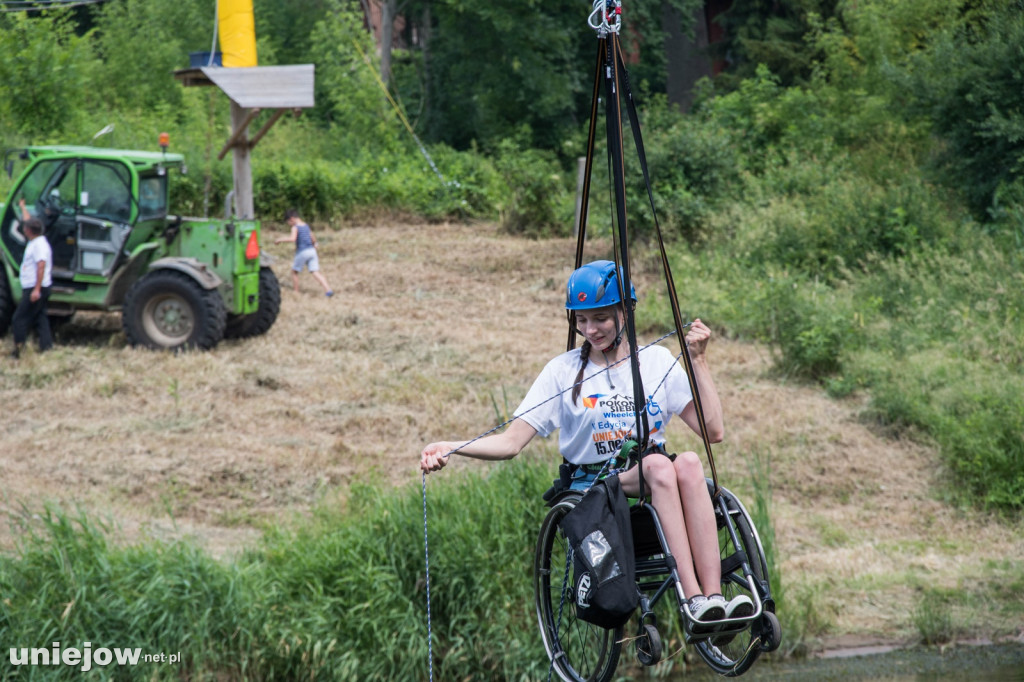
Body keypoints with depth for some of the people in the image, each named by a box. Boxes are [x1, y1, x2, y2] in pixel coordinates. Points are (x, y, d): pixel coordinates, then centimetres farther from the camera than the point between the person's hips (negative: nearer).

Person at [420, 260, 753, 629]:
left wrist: (699, 361, -2)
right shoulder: (563, 371, 5)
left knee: (689, 463, -33)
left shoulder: (658, 361, 10)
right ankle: (694, 599, -42)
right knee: (659, 466, -34)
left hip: (653, 487, 2)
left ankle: (714, 594, -42)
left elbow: (713, 430, 3)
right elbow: (511, 441, -1)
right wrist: (450, 448, -16)